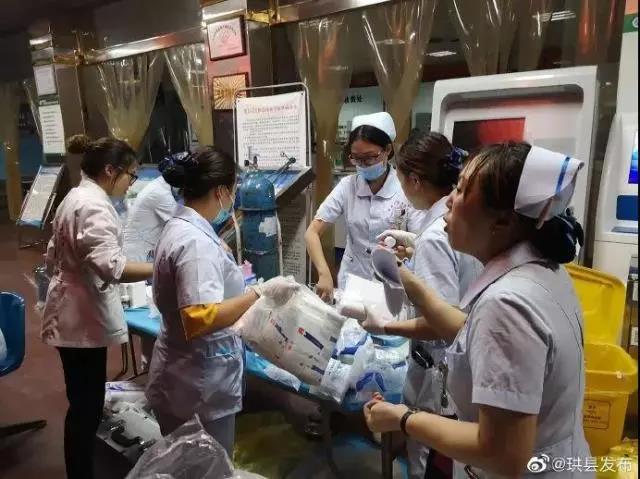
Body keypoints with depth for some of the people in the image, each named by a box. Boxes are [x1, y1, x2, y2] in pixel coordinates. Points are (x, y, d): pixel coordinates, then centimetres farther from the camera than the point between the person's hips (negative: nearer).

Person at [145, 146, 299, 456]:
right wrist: (260, 293, -29)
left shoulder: (179, 227, 6)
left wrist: (231, 275, 31)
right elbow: (200, 320, -33)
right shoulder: (195, 242, -25)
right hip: (200, 384, -10)